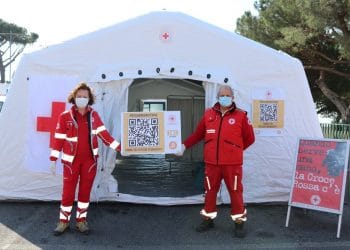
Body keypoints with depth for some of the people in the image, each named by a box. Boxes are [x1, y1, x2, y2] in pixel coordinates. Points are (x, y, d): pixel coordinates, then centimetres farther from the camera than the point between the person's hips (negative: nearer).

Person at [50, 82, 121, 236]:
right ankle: (64, 221, 20)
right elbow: (58, 139, -3)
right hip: (71, 160, -2)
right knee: (68, 192, 4)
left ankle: (81, 221, 23)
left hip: (90, 159, 2)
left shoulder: (93, 115, 3)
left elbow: (103, 133, 4)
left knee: (85, 191, 10)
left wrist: (119, 147, -2)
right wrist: (53, 160, -5)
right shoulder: (65, 116, -6)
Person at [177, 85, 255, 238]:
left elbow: (249, 138, 4)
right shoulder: (208, 114, 4)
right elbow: (198, 134, 13)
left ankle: (239, 223, 19)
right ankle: (208, 219, 29)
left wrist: (235, 150, 8)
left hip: (232, 163, -3)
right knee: (210, 191, 13)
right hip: (211, 162, 3)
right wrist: (184, 145, 10)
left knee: (235, 192, 3)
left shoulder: (240, 116, -3)